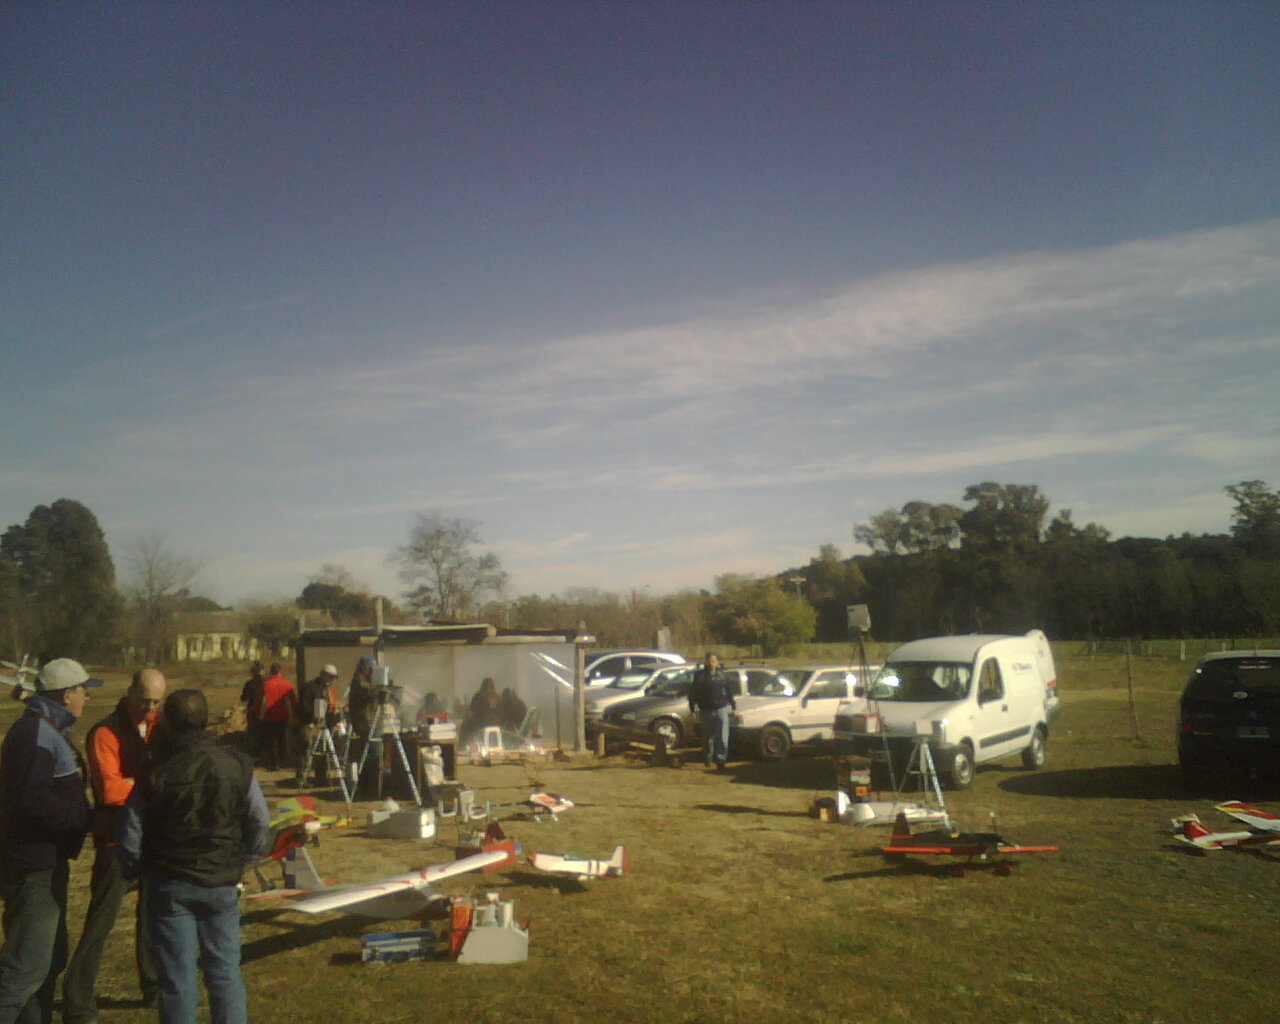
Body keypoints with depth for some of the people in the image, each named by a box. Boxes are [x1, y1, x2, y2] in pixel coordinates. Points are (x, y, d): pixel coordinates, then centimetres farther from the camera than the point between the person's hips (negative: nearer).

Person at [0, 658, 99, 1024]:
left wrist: (82, 815, 3)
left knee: (51, 956, 22)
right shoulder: (35, 733, -19)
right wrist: (84, 817, -20)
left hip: (48, 862, 11)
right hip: (34, 866, -11)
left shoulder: (49, 730, 14)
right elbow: (33, 801, -28)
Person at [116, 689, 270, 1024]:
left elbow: (129, 837, -5)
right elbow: (260, 827, -4)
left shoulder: (155, 774, -11)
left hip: (168, 886, -1)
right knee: (225, 972, 13)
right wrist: (250, 852, 15)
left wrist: (133, 871, 13)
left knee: (177, 978, 10)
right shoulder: (237, 766, -8)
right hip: (222, 884, 1)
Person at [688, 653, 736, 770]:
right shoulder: (700, 675, -2)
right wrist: (693, 708, -4)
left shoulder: (722, 675, 7)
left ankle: (720, 760, -2)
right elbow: (693, 692, -1)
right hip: (706, 710, -1)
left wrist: (733, 706, 17)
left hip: (721, 708, 1)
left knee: (723, 736, -9)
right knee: (707, 736, 9)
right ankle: (707, 759, 26)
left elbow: (729, 691, 16)